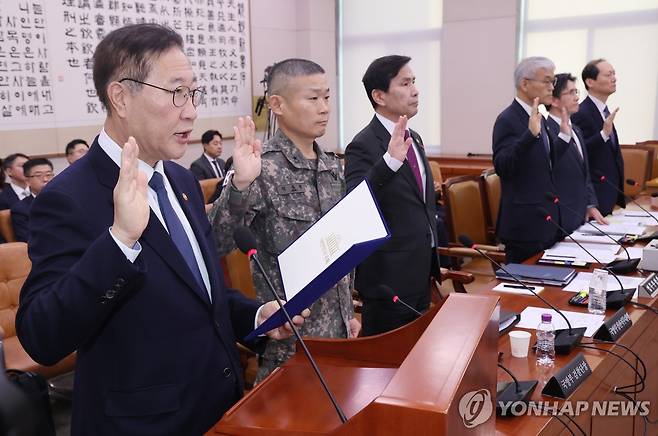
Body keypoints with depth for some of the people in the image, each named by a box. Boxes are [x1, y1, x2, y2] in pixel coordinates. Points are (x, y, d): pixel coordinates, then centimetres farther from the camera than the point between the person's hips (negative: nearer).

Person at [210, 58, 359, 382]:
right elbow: (216, 244, -24)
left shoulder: (332, 166, 5)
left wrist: (348, 311, 15)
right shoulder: (263, 168, -17)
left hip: (336, 325, 7)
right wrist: (240, 184, -38)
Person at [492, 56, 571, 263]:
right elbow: (502, 167, -26)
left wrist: (564, 136, 12)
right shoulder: (508, 120, -14)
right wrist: (531, 134, -32)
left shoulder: (538, 118, 13)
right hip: (525, 224, -9)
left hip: (547, 219, 9)